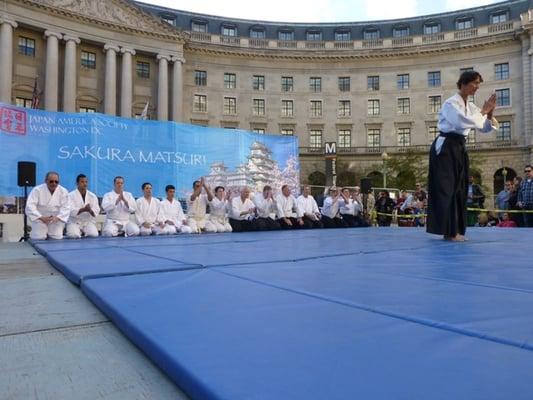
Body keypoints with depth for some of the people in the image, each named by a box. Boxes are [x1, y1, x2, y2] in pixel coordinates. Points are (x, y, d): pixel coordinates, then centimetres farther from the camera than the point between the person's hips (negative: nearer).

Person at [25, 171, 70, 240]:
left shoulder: (63, 191, -2)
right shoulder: (37, 190, -9)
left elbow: (66, 208, -7)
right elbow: (30, 206, -16)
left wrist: (58, 217, -26)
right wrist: (41, 218, -29)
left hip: (56, 220, 2)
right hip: (40, 221, -1)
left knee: (58, 239, -11)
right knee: (38, 239, -13)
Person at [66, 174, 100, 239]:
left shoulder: (93, 196, 5)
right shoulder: (71, 195, -3)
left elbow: (96, 211, -5)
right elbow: (71, 211, -16)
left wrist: (90, 210, -28)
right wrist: (84, 209, -31)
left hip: (88, 221, 2)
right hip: (74, 222, -2)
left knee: (94, 234, -23)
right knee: (74, 235, -29)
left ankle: (84, 231, 10)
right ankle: (79, 231, 6)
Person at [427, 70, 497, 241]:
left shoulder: (470, 106, 15)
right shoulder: (451, 103, -9)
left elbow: (485, 128, 13)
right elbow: (463, 122, -26)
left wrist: (489, 113, -4)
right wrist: (483, 111, -14)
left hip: (459, 148, 9)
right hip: (445, 147, -9)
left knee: (459, 188, 8)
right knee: (446, 187, -9)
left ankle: (454, 230, 16)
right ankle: (449, 231, -6)